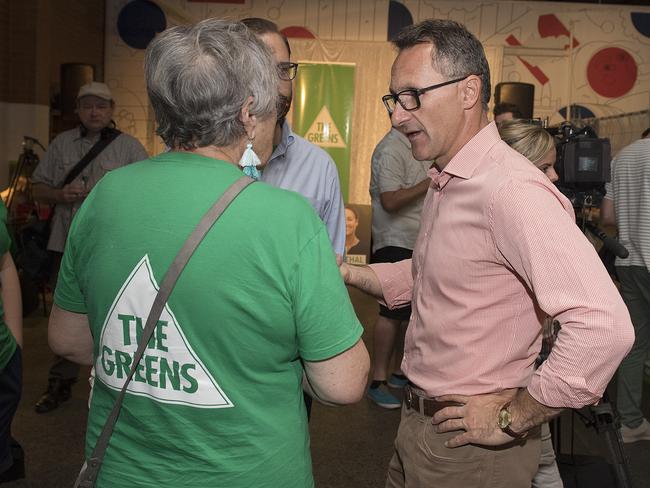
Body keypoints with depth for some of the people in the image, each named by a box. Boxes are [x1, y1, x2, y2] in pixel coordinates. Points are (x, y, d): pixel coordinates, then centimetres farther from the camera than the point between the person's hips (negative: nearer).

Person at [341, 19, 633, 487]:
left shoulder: (511, 189, -26)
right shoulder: (445, 181, 6)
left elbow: (604, 326, -34)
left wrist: (512, 418, -22)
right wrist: (351, 273, 0)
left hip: (470, 444, -8)